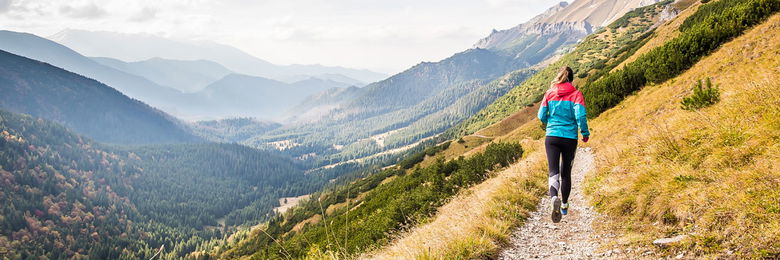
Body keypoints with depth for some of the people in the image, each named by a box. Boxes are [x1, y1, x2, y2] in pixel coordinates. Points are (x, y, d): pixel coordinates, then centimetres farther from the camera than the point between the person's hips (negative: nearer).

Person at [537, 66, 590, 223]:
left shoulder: (549, 94, 2)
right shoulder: (576, 94, -4)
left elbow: (542, 116, 4)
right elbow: (580, 115, -14)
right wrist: (585, 133, 1)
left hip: (551, 137, 0)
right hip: (570, 138, 0)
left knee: (553, 172, -5)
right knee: (566, 173, 15)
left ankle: (554, 198, -34)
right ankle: (564, 205, 26)